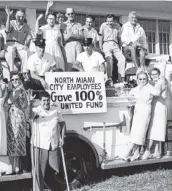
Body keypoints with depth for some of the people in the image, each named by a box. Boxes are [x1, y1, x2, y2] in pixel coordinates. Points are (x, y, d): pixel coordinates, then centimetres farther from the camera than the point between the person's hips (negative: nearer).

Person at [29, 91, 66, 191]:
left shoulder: (56, 111, 8)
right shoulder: (36, 111, -4)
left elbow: (62, 124, 17)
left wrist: (62, 138, 7)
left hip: (54, 146, 3)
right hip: (40, 146, -3)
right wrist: (30, 102, -38)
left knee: (56, 170, 9)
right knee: (39, 171, 1)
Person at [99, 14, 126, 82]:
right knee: (109, 59, -30)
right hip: (107, 44, -3)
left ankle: (121, 78, -17)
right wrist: (101, 47, 0)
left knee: (122, 59, -20)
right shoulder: (103, 25, 15)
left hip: (115, 45, 3)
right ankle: (109, 78, -33)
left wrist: (120, 47, 9)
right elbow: (101, 37, 12)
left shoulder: (116, 26, 22)